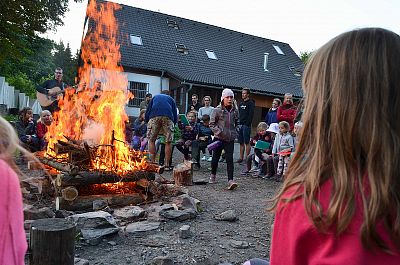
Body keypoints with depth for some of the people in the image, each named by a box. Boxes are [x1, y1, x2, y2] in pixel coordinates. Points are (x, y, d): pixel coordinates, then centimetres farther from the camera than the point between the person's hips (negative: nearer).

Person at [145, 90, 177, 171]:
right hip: (168, 117, 0)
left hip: (154, 116, 0)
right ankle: (167, 165, 5)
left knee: (151, 140, 9)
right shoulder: (171, 99, 33)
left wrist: (146, 121, 34)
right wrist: (174, 123, 36)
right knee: (168, 142, 4)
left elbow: (147, 111, 26)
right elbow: (175, 114, 25)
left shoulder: (155, 97, 34)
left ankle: (152, 163, 5)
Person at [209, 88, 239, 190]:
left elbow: (237, 123, 20)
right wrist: (219, 132, -16)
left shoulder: (235, 111, 5)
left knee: (229, 159, -7)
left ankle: (230, 180, -10)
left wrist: (235, 133, 7)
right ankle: (213, 175, 35)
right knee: (215, 157, 12)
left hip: (230, 139, 2)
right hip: (219, 138, -2)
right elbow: (212, 124, -4)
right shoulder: (217, 110, -7)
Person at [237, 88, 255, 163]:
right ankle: (241, 157, 13)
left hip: (246, 125, -7)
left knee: (247, 142, -4)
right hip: (240, 125, 7)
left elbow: (251, 115, -12)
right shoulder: (241, 103, 19)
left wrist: (247, 124, -18)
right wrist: (238, 123, 10)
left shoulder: (250, 103, -4)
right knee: (241, 142, 9)